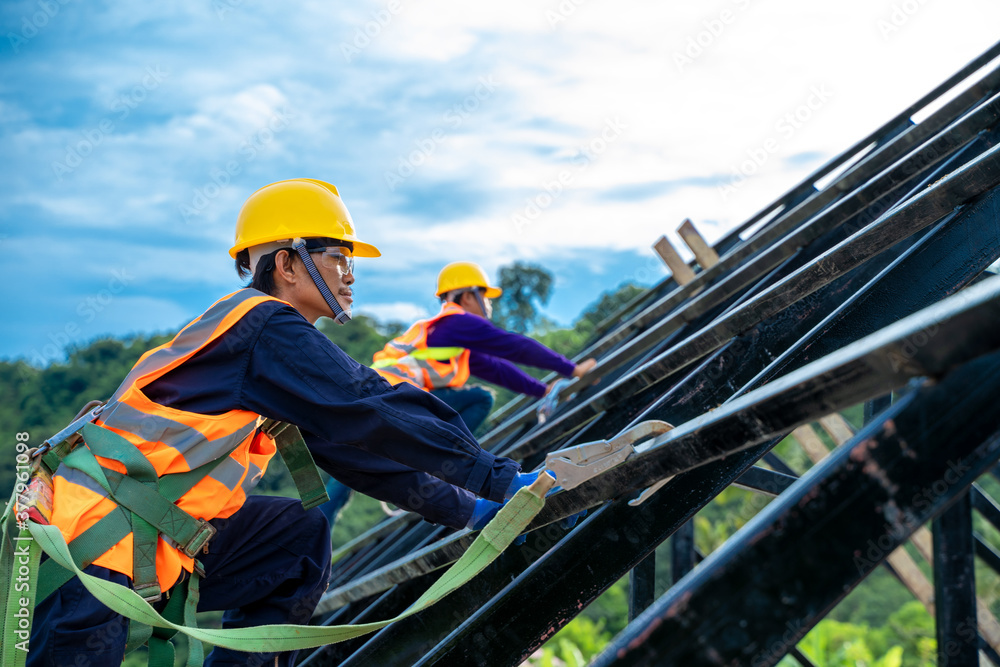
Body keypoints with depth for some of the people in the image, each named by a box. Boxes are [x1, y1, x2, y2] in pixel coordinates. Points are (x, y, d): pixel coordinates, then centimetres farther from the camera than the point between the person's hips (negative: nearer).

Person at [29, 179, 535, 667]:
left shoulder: (283, 348, 13)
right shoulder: (266, 327, -14)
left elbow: (355, 446, 16)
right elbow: (377, 415, -19)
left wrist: (466, 510, 16)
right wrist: (501, 479, -13)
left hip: (155, 543, 9)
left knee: (302, 535, 9)